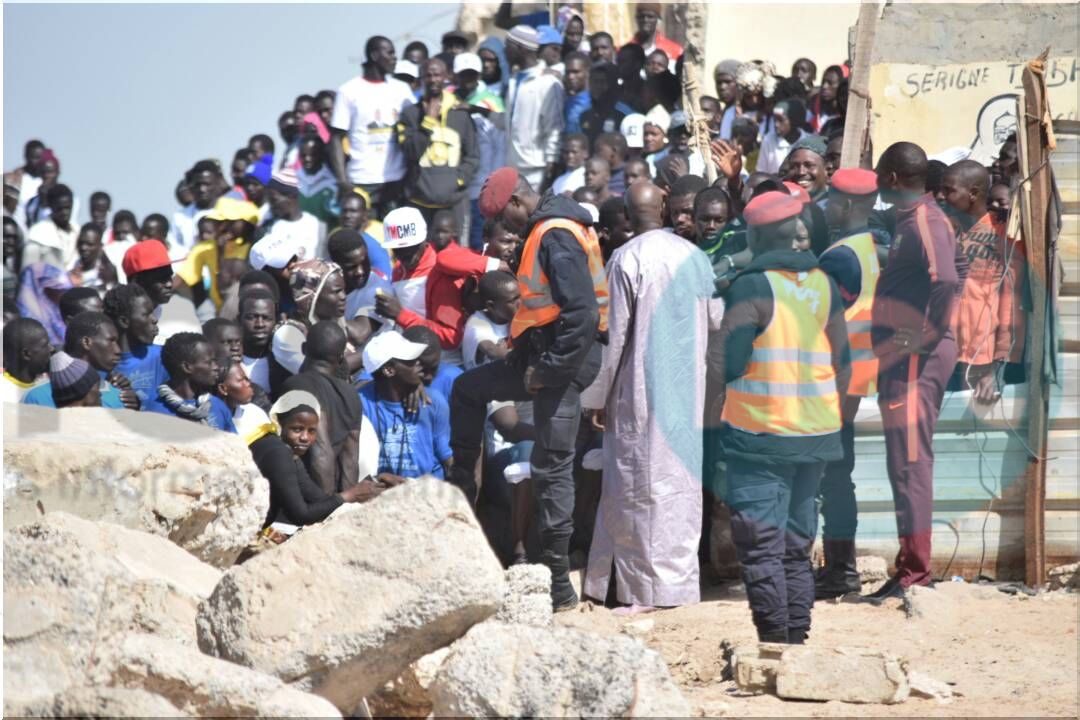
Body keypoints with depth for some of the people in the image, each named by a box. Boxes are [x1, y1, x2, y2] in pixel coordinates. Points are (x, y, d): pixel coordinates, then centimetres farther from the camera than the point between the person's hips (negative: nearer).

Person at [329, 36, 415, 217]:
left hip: (396, 181, 3)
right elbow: (337, 139, 0)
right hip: (362, 182, -3)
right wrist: (343, 180, -10)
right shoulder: (350, 91, 2)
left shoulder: (401, 90, 12)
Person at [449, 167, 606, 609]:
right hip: (542, 357, 10)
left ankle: (559, 585, 0)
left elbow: (581, 312, -25)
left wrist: (548, 370, -19)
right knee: (466, 390, 22)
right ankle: (461, 489, 31)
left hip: (562, 362, -10)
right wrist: (529, 356, 15)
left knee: (552, 468, -5)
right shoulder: (544, 231, 15)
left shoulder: (556, 237, -17)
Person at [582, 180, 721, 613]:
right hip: (689, 390, 5)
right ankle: (680, 578, 16)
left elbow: (614, 334, -11)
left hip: (641, 393, -5)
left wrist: (597, 397, -3)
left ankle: (648, 589, -2)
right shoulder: (694, 256, 4)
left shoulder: (626, 260, -12)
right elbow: (716, 318, 12)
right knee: (682, 480, 12)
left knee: (641, 485, -1)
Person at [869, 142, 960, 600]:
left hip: (915, 356, -10)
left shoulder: (925, 220, -14)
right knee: (905, 460, 13)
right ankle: (911, 562, 18)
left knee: (908, 458, -10)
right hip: (901, 357, 10)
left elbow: (945, 281, -28)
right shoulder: (908, 220, 18)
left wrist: (932, 335, -21)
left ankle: (915, 567, -10)